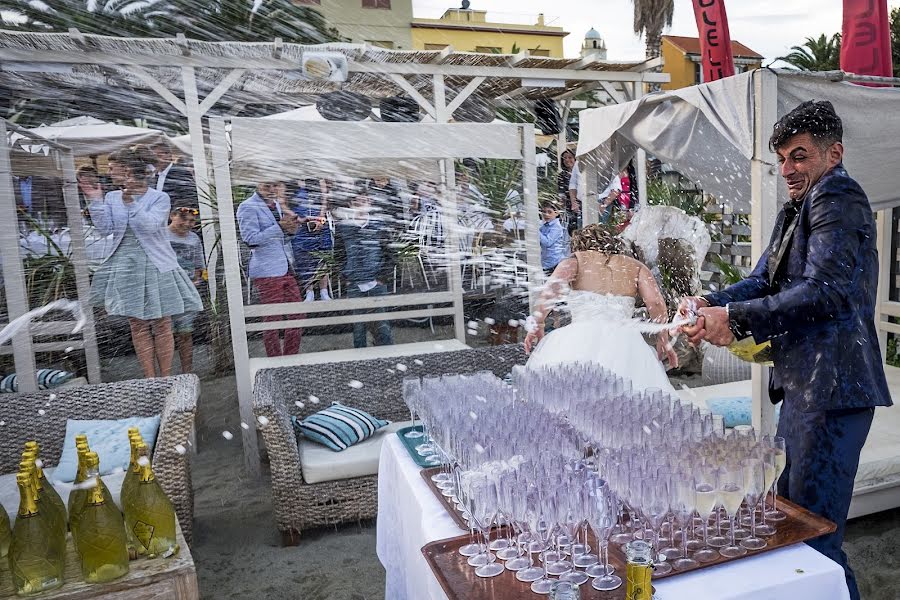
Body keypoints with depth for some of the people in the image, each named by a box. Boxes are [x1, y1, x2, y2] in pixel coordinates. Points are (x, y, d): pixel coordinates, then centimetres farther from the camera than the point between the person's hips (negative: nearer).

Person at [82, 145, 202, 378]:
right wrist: (96, 201, -6)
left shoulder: (160, 198, -5)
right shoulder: (112, 197, 7)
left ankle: (165, 378, 11)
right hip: (125, 268, 4)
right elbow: (105, 229, 0)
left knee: (161, 324, 2)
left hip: (156, 267, -4)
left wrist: (130, 203, -24)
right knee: (137, 325, 6)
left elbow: (150, 226, -18)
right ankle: (150, 378, 13)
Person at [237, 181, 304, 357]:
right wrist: (280, 226, -21)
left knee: (297, 317, 9)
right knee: (273, 320, -1)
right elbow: (251, 240, -17)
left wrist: (291, 226, 2)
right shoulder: (248, 207, -8)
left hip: (287, 268, 8)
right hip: (267, 272, -8)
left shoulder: (276, 204, 15)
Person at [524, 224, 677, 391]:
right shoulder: (635, 266, 19)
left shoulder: (576, 260, 12)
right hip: (625, 342, 3)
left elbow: (555, 285, -7)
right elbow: (656, 303, 6)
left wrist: (538, 325, -2)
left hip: (582, 340, -2)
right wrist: (663, 341, 16)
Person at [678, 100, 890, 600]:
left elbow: (822, 291, -23)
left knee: (815, 535, -4)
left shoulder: (838, 195, -11)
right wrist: (711, 304, -7)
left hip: (832, 390, -10)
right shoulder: (799, 209, 20)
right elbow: (764, 281, 12)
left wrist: (736, 318, -24)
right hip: (803, 385, 10)